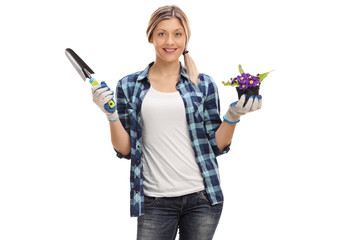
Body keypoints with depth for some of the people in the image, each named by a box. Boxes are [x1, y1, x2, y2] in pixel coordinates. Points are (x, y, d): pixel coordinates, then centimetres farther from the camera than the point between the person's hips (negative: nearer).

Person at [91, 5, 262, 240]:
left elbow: (216, 146, 6)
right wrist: (111, 114, -10)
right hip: (155, 201, 0)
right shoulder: (129, 86, 5)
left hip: (201, 196, 1)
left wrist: (233, 116, -8)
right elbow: (125, 150, 3)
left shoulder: (204, 84, 5)